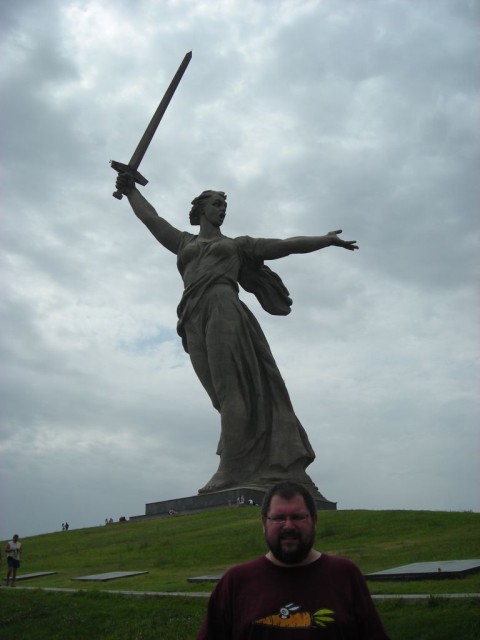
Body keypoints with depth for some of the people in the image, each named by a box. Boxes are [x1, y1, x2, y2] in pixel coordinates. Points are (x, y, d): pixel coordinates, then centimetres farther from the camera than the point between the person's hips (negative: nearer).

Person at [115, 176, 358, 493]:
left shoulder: (237, 244, 26)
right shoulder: (184, 243, 32)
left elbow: (285, 245, 21)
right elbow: (150, 217, 38)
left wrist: (326, 240, 17)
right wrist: (131, 190, 44)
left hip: (224, 310, -2)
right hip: (195, 320, 2)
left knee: (232, 389, -17)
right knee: (227, 395, -8)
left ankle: (233, 471, -25)